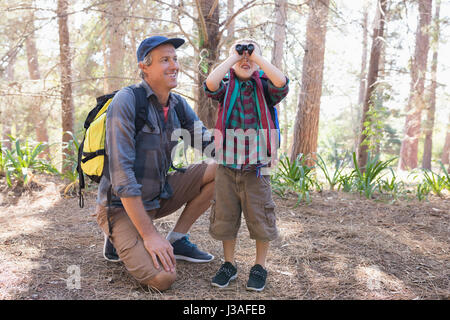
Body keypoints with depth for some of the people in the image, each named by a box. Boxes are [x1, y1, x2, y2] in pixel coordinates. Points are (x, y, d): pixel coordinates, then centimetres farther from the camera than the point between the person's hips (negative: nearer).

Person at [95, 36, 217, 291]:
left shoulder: (179, 104, 2)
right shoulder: (127, 100, -21)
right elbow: (121, 172, -25)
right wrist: (149, 234, -25)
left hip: (159, 195, 7)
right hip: (123, 205, -7)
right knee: (163, 278, -24)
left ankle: (177, 240, 4)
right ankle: (120, 241, 8)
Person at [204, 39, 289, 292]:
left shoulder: (264, 87, 4)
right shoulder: (226, 87, 6)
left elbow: (281, 83, -18)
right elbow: (210, 84, -17)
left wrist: (257, 56, -10)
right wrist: (233, 56, -9)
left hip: (257, 167, -1)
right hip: (227, 166, 1)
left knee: (260, 218, 6)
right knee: (225, 217, 10)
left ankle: (260, 266, 26)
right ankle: (229, 264, 29)